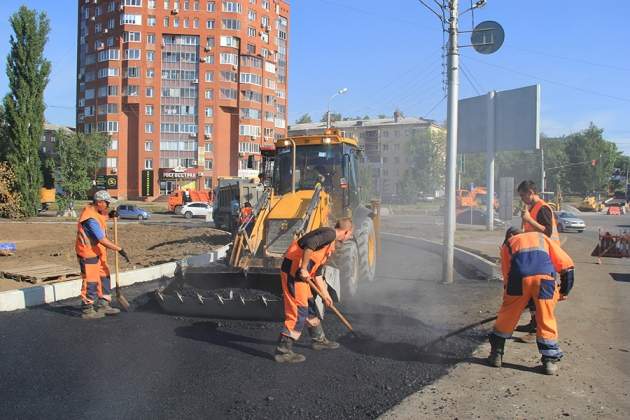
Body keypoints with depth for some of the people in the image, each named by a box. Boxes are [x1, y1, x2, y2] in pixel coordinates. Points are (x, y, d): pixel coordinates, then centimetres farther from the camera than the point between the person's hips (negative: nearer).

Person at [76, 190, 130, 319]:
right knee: (91, 281, -2)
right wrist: (119, 249, -27)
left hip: (97, 251, 10)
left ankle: (103, 305, 24)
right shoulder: (90, 218, -27)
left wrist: (109, 215, 8)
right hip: (88, 253, -10)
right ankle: (87, 310, 10)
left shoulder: (94, 210, 3)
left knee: (104, 277, 15)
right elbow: (102, 240, -29)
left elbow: (101, 218, 29)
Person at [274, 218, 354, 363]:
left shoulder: (329, 245, 22)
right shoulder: (330, 233, -8)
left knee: (310, 306, 22)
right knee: (298, 311, -7)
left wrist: (325, 295, 28)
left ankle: (319, 340, 39)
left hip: (301, 273, 10)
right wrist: (304, 268, -22)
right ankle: (283, 351, -1)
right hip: (294, 269, -10)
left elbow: (318, 274, 26)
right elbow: (309, 244, -28)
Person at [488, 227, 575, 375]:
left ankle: (496, 354, 24)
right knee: (546, 319, 14)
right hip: (545, 276, 1)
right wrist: (564, 291, 30)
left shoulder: (507, 244, 33)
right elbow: (566, 264, 26)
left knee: (507, 316, 15)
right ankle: (550, 360, 20)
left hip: (519, 277, 0)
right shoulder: (541, 237, 35)